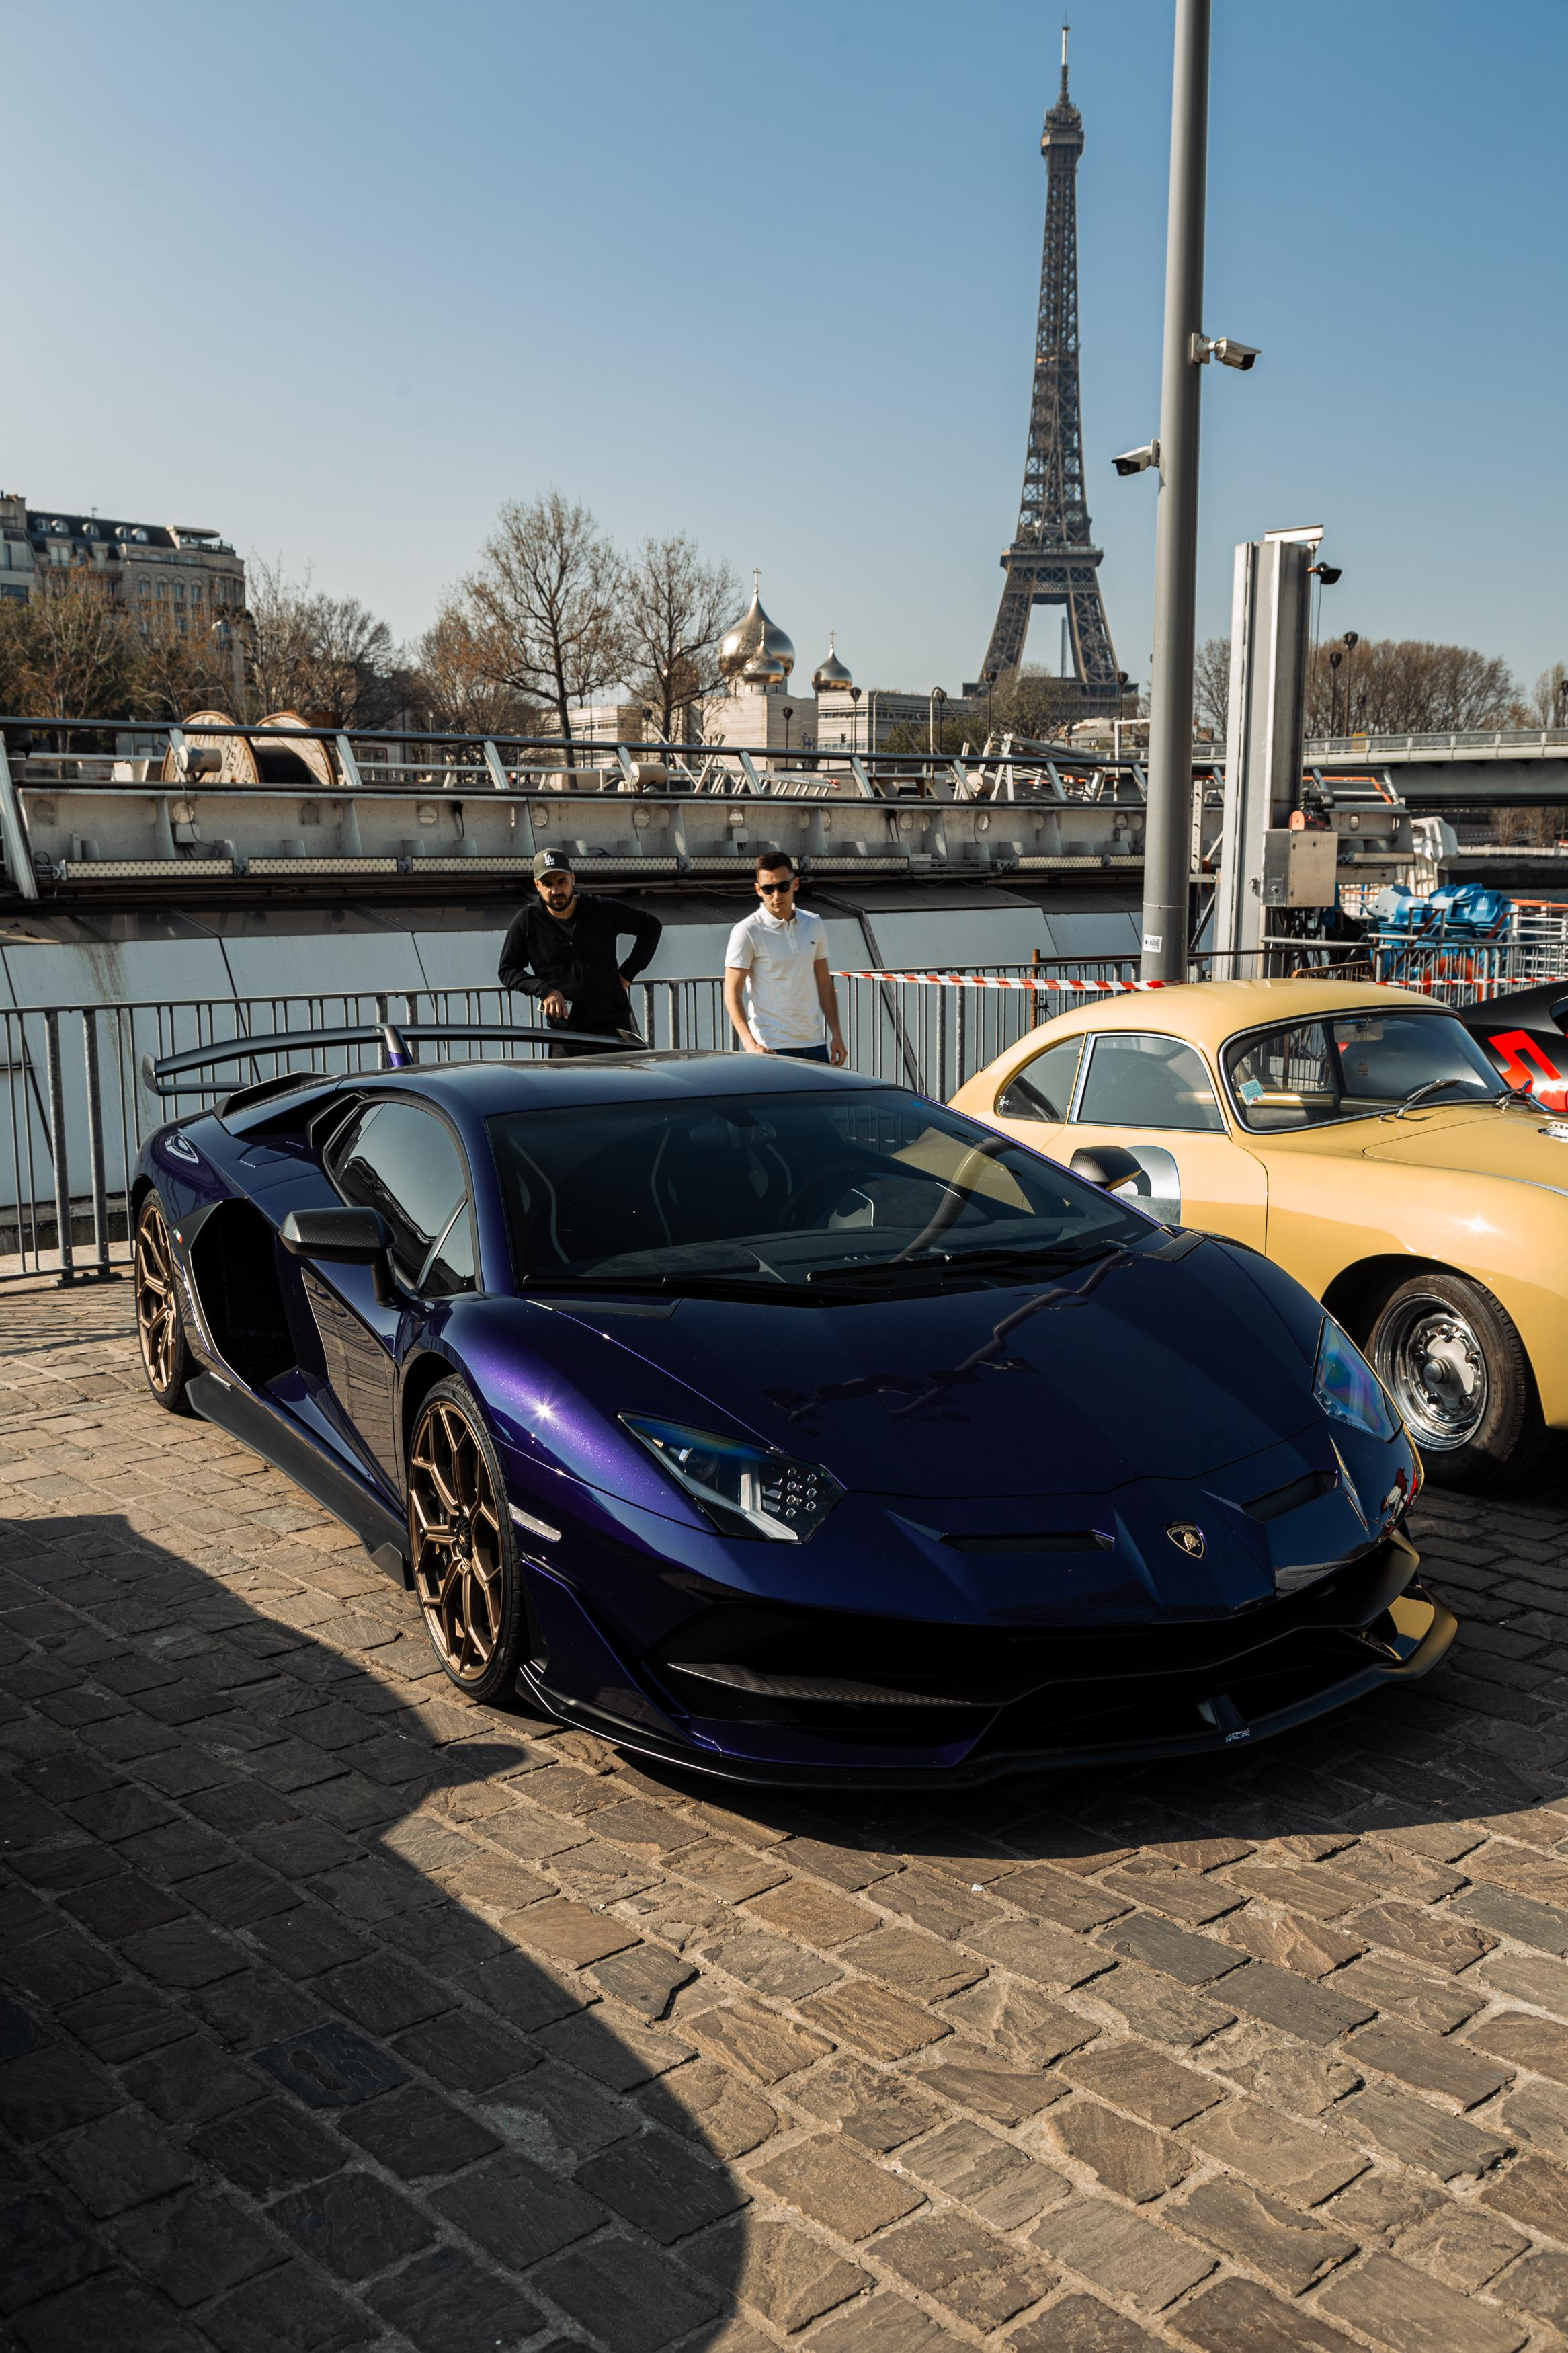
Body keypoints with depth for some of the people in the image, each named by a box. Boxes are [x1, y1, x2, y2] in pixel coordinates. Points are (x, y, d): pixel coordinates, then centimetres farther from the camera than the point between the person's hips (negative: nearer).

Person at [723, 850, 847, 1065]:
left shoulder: (814, 925, 10)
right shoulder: (747, 932, -7)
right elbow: (732, 993, -11)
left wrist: (836, 1035, 12)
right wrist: (750, 1044, -23)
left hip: (814, 1042, 5)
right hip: (772, 1047, -5)